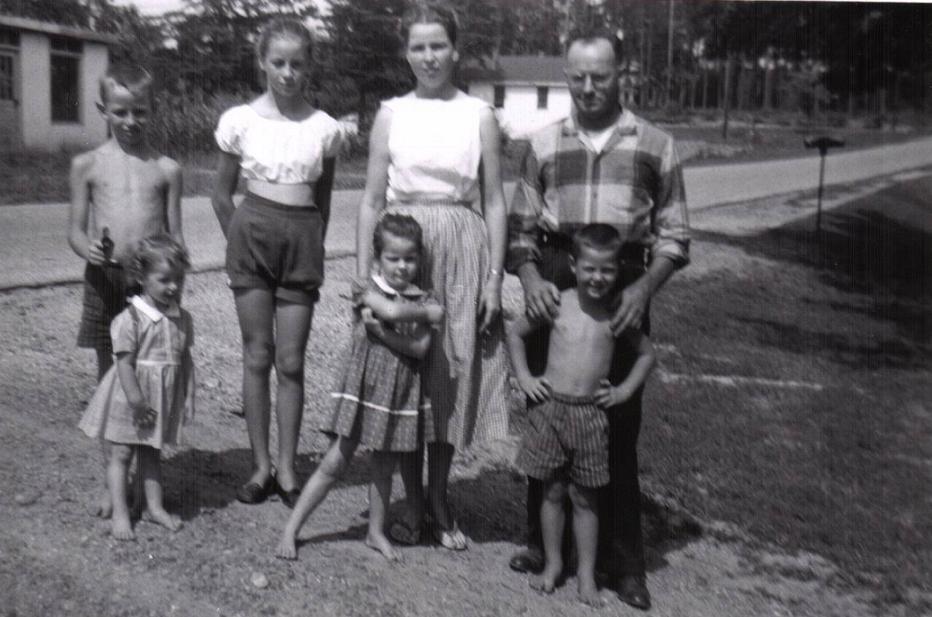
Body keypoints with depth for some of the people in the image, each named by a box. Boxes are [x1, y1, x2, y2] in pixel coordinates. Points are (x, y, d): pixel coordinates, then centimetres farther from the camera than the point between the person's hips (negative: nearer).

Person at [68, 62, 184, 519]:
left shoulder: (167, 169, 6)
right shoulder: (88, 165, 4)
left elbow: (175, 235, 7)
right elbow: (75, 229, 3)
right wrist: (88, 249, -18)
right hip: (105, 281, 0)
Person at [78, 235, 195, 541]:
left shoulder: (182, 319, 0)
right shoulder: (130, 319, -18)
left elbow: (185, 359, 7)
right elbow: (124, 363, -19)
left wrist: (189, 396, 4)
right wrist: (137, 401, -21)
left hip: (164, 398, 5)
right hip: (130, 398, -5)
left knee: (150, 452, 18)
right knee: (121, 454, 4)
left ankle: (155, 506, 26)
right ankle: (119, 513, 11)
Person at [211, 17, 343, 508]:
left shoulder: (324, 127, 4)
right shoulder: (240, 120, 2)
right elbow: (222, 196, 10)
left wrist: (312, 247, 8)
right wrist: (240, 241, 6)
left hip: (303, 237, 0)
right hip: (252, 230, 0)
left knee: (291, 361, 2)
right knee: (257, 355, 4)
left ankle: (286, 468, 12)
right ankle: (261, 466, 13)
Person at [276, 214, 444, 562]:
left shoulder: (423, 300, 1)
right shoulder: (371, 290, -6)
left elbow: (420, 347, -12)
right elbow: (394, 311, -28)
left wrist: (381, 332, -21)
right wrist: (430, 314, -15)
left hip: (400, 392, 3)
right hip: (364, 386, -3)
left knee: (384, 467, 13)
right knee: (335, 462, 0)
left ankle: (376, 532, 29)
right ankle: (291, 529, 11)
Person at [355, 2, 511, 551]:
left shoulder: (479, 115, 4)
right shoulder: (391, 115, 5)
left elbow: (495, 203, 3)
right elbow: (373, 201, 6)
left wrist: (494, 280, -3)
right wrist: (364, 276, 0)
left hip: (462, 253, 0)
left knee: (453, 376, 6)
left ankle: (440, 498, 24)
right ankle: (413, 501, 20)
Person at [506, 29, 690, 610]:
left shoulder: (656, 145, 5)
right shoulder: (544, 142, 8)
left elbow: (673, 233, 4)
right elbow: (520, 225, 9)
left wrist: (644, 288, -12)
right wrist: (530, 278, -9)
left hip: (623, 292, -1)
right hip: (552, 289, 2)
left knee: (619, 428, 2)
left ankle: (624, 561, 13)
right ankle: (543, 541, 21)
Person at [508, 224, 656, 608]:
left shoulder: (618, 314, 0)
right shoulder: (555, 304, -3)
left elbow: (646, 353, 14)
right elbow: (515, 333, 10)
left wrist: (625, 390, 3)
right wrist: (524, 378, 3)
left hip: (592, 414, 0)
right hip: (551, 408, 0)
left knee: (584, 498, 9)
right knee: (553, 493, 10)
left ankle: (586, 573, 20)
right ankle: (552, 564, 25)